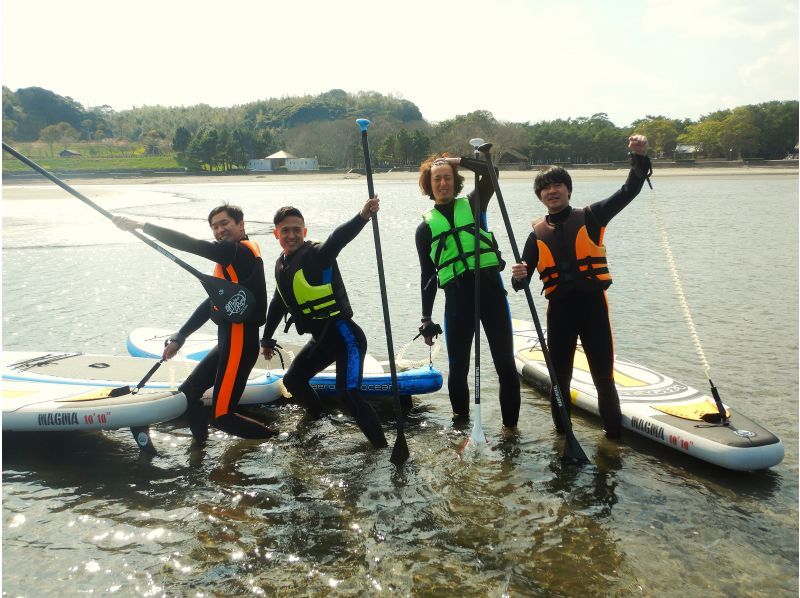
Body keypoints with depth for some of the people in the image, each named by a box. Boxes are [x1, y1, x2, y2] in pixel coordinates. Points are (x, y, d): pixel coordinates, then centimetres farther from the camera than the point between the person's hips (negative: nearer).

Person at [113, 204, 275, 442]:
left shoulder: (241, 252, -15)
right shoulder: (231, 258, 16)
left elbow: (191, 244, -24)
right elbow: (212, 303, 20)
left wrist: (141, 225, -20)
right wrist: (179, 338, 19)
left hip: (239, 342, -10)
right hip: (228, 341, 10)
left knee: (222, 416, -5)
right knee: (187, 394, 16)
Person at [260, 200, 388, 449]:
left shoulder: (317, 254, -16)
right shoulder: (281, 264, 10)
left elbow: (339, 238, -38)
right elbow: (278, 303, 24)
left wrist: (362, 216, -58)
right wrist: (267, 338, 33)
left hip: (344, 335, -9)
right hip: (321, 338, 9)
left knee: (348, 393, -22)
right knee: (293, 381, 22)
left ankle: (383, 448, -14)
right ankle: (320, 419, 45)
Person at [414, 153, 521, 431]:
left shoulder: (473, 205, 12)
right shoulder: (425, 228, 12)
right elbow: (427, 275, 12)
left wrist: (456, 160, -1)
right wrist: (426, 319, 9)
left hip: (490, 287, 0)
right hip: (457, 296, 1)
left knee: (505, 361, 0)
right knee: (458, 365, 5)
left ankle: (510, 424, 10)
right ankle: (460, 418, 25)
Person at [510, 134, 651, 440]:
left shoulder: (590, 217, 4)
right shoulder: (537, 234, 8)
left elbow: (628, 191, -4)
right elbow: (522, 281, 8)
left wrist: (639, 157, -20)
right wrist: (519, 277, -17)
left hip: (593, 304, -2)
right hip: (559, 309, 2)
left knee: (604, 376, 1)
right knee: (559, 378, 8)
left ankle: (614, 435, 14)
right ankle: (562, 434, 24)